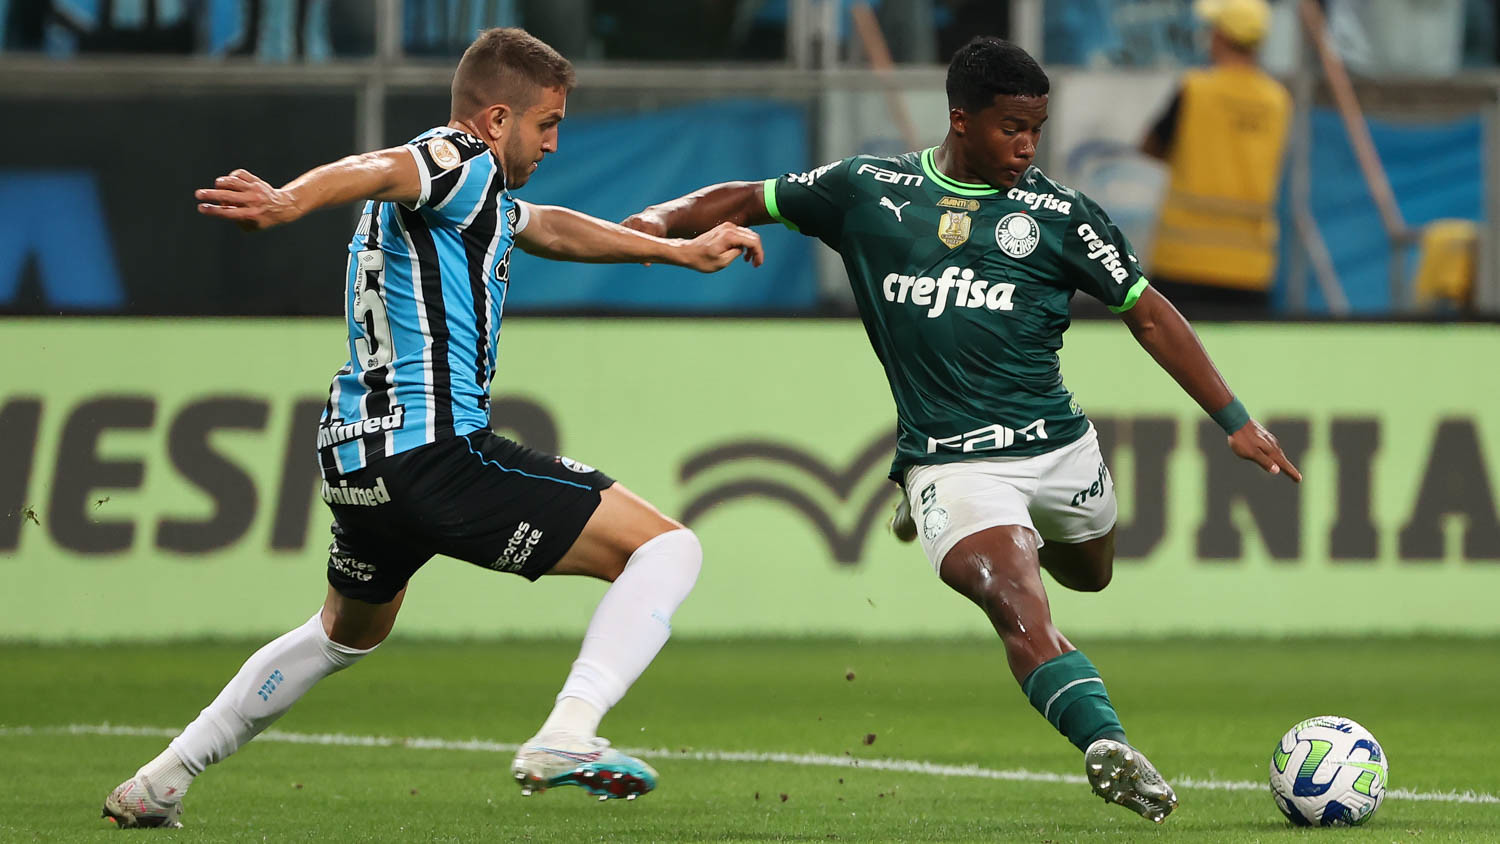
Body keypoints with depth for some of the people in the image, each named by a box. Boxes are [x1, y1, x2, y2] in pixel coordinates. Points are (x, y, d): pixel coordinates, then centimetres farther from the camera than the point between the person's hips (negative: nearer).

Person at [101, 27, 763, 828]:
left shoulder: (471, 191, 23)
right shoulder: (464, 167, -8)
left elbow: (548, 227, 42)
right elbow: (378, 172, -30)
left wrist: (680, 250, 50)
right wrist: (288, 201, -52)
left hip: (356, 461, 10)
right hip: (437, 452, -10)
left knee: (346, 634, 35)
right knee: (667, 547, -7)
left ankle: (157, 783, 35)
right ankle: (565, 736, -26)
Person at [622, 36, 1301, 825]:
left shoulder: (1059, 214, 2)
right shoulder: (868, 190, 3)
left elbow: (1148, 313, 6)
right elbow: (747, 201, 12)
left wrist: (1234, 419, 2)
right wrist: (660, 220, -7)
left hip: (1060, 448, 3)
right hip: (952, 460, -3)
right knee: (1018, 606, -24)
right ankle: (1106, 744, -36)